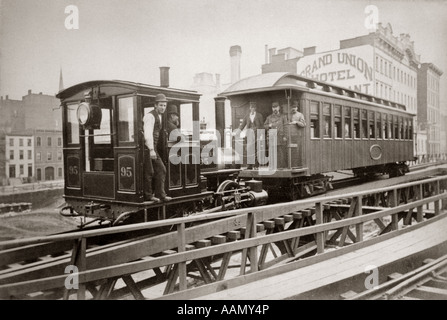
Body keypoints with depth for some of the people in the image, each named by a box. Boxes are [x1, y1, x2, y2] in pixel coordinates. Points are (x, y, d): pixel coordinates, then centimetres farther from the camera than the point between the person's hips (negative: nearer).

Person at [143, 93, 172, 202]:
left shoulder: (159, 117, 17)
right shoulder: (150, 116, -12)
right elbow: (148, 134, -21)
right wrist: (151, 150, -26)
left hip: (154, 149, 9)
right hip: (147, 148, -9)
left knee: (161, 170, 6)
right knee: (149, 172, -2)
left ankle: (160, 194, 11)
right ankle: (148, 195, 11)